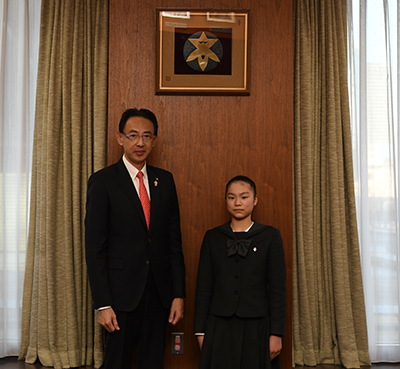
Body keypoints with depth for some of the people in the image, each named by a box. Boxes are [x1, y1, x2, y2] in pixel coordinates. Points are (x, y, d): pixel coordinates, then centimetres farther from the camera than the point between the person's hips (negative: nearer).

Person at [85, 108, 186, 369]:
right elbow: (94, 246, -8)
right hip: (122, 292, -4)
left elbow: (174, 240, 8)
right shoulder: (103, 181, -6)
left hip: (158, 292, 4)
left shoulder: (165, 180, 8)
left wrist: (179, 294, 4)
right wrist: (102, 304, -12)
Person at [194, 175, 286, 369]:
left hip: (256, 326, -1)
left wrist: (276, 333, -5)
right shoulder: (212, 237, 5)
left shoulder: (270, 236, 0)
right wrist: (200, 331, 3)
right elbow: (204, 286, 5)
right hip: (219, 326, 1)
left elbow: (277, 287, -2)